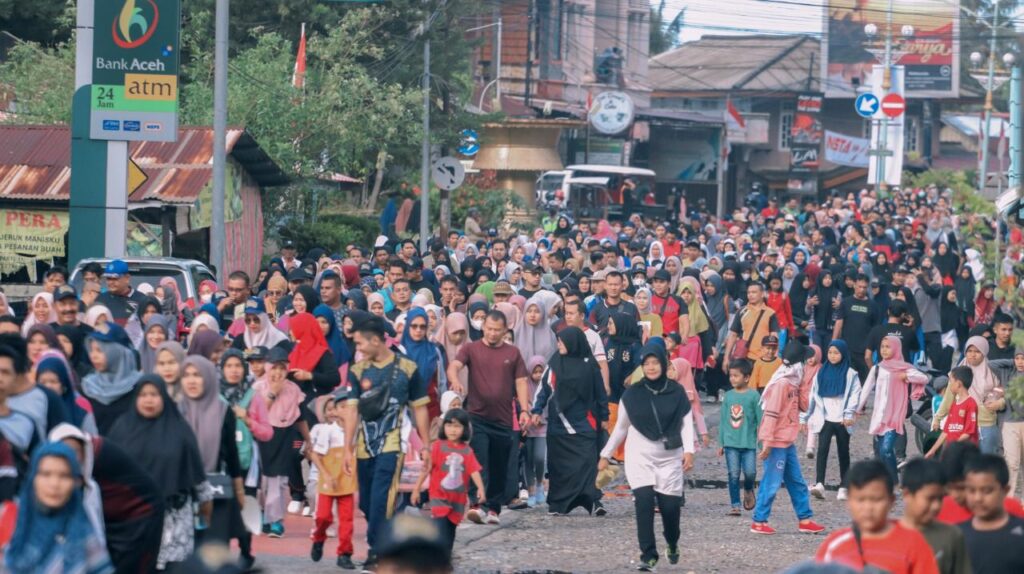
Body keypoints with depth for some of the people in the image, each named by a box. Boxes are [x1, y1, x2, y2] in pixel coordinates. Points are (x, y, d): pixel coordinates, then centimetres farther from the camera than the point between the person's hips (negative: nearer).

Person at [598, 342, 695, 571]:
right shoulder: (632, 394, 1)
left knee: (670, 505, -1)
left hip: (669, 458, 0)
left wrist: (689, 450, -15)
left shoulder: (676, 392, -1)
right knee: (644, 502, -14)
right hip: (640, 457, 0)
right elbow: (621, 427, 10)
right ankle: (648, 555, -10)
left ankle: (673, 544, 31)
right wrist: (605, 455, 12)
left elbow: (686, 423, -2)